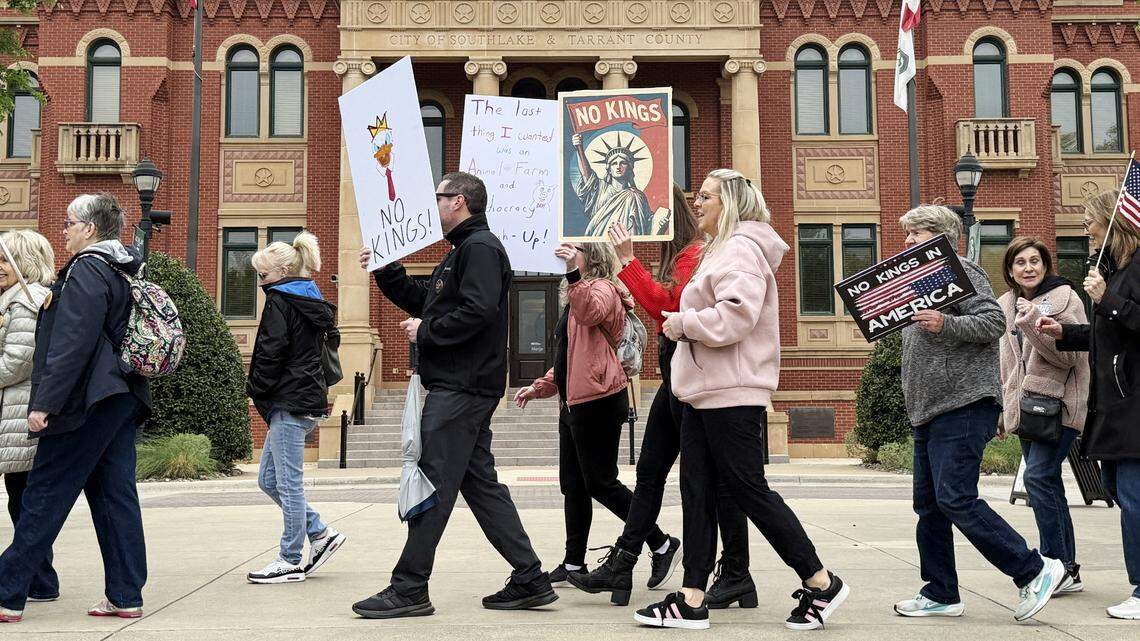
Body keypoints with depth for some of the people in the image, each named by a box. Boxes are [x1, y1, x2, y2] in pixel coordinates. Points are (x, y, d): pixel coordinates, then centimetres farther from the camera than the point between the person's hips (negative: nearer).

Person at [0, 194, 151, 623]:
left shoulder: (86, 270, -12)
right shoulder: (123, 272, 17)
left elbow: (72, 345, -20)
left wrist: (45, 403, -18)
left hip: (86, 405, -9)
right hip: (121, 399, 9)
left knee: (44, 496, -1)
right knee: (116, 496, 8)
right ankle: (126, 596, 10)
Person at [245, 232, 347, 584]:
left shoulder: (280, 302, -10)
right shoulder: (314, 304, 17)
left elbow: (271, 353, -16)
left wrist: (255, 388, -1)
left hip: (288, 403, -10)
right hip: (310, 400, 10)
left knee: (288, 484, -2)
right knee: (268, 479, 15)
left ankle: (290, 561, 6)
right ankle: (321, 533, 15)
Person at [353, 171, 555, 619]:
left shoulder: (480, 247, -10)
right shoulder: (462, 251, 23)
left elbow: (478, 311, -24)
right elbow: (423, 302, 27)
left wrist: (426, 332, -13)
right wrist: (385, 270, 19)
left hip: (461, 388, -11)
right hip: (461, 385, 11)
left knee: (432, 484, -6)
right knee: (481, 484, 11)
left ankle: (409, 589, 0)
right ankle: (530, 579, 14)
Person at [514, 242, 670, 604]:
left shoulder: (603, 289, -6)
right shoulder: (577, 297, 24)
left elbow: (591, 311, -32)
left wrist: (573, 275, -42)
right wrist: (540, 387, 27)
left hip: (598, 400, -10)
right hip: (573, 401, 10)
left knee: (600, 483, -9)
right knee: (572, 484, 12)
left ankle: (662, 544, 2)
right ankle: (574, 564, 20)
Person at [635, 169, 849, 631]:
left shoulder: (741, 249, -12)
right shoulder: (720, 250, 21)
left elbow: (736, 315, -25)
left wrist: (682, 324, -13)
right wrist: (682, 323, 9)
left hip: (732, 393, -10)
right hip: (704, 392, 10)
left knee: (749, 489, -4)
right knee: (696, 490, 7)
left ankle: (821, 583, 9)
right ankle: (692, 600, 11)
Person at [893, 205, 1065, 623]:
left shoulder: (961, 272, -5)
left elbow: (994, 322, -16)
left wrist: (946, 324, -27)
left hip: (963, 407, -10)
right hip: (928, 412, 10)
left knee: (955, 500, -14)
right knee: (929, 505, 9)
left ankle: (1034, 570, -4)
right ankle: (940, 595, 16)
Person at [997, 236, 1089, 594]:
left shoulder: (1064, 298, -2)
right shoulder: (1005, 306, 15)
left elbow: (1069, 356, -12)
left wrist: (1033, 326, -25)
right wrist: (1000, 413, 19)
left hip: (1058, 404, -6)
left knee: (1038, 476, -17)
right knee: (1047, 484, 7)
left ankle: (1059, 565, -12)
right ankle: (1068, 570, 13)